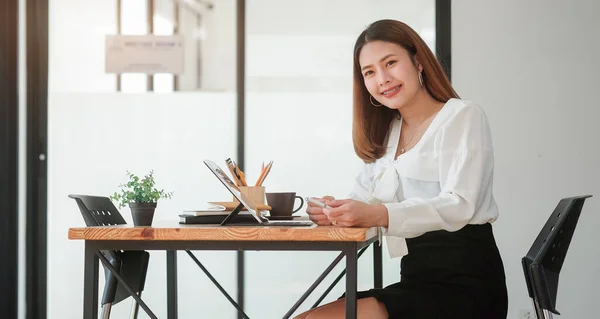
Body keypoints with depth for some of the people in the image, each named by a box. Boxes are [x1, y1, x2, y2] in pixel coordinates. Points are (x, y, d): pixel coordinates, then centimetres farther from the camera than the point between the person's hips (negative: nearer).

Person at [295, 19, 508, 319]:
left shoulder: (463, 117, -2)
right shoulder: (385, 135, 21)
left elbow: (459, 206, -17)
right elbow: (362, 203, 11)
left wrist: (380, 215, -31)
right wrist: (334, 210, -13)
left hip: (464, 284, -7)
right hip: (417, 280, 7)